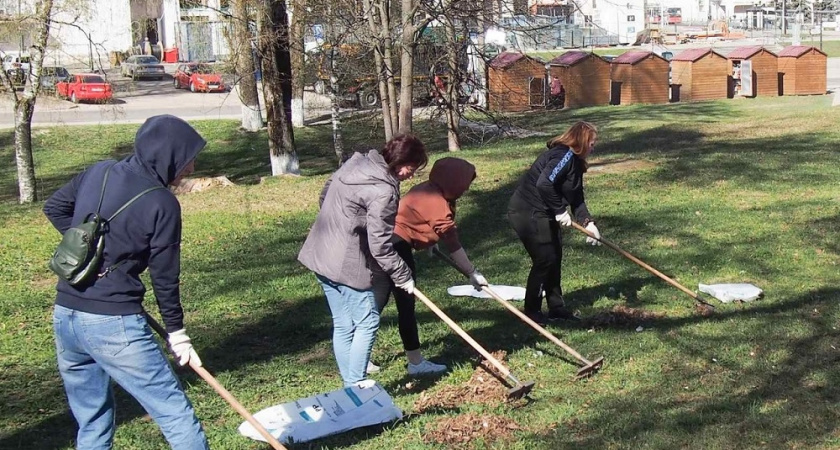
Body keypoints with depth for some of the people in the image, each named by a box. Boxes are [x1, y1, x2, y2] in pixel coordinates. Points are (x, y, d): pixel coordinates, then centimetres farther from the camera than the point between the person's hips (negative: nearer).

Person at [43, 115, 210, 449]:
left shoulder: (98, 172, 8)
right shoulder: (162, 203, -10)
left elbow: (54, 207, 23)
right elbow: (165, 278, -5)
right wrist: (177, 333, 6)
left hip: (65, 317, 7)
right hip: (113, 325, -7)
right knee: (176, 413, -1)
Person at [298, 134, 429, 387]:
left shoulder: (356, 163, 5)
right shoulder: (383, 191, -22)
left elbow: (325, 195, 19)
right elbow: (380, 246, -20)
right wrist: (402, 276, -8)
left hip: (321, 254, 9)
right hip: (347, 264, -9)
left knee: (342, 325, 15)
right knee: (367, 322, 3)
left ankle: (349, 385, 23)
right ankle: (356, 385, 5)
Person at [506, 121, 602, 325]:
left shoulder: (575, 161, 11)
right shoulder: (564, 155, -20)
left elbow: (577, 197, 11)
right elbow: (544, 184, -32)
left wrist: (587, 222, -2)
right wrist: (560, 211, -22)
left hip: (541, 213, 11)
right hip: (528, 213, -11)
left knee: (555, 256, 15)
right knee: (545, 259, -5)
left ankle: (556, 307, 26)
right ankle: (531, 311, 7)